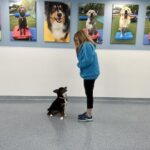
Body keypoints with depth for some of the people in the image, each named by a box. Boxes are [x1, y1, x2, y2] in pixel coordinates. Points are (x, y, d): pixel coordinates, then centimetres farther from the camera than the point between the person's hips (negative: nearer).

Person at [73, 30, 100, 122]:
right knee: (88, 94, 16)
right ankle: (88, 113, 27)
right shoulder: (85, 46, 15)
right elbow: (82, 58, 16)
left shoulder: (87, 45, -18)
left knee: (89, 94, -1)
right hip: (89, 73, 10)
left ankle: (89, 116, 10)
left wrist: (79, 65, -11)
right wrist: (77, 49, 4)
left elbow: (88, 60, -26)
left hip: (90, 74, -10)